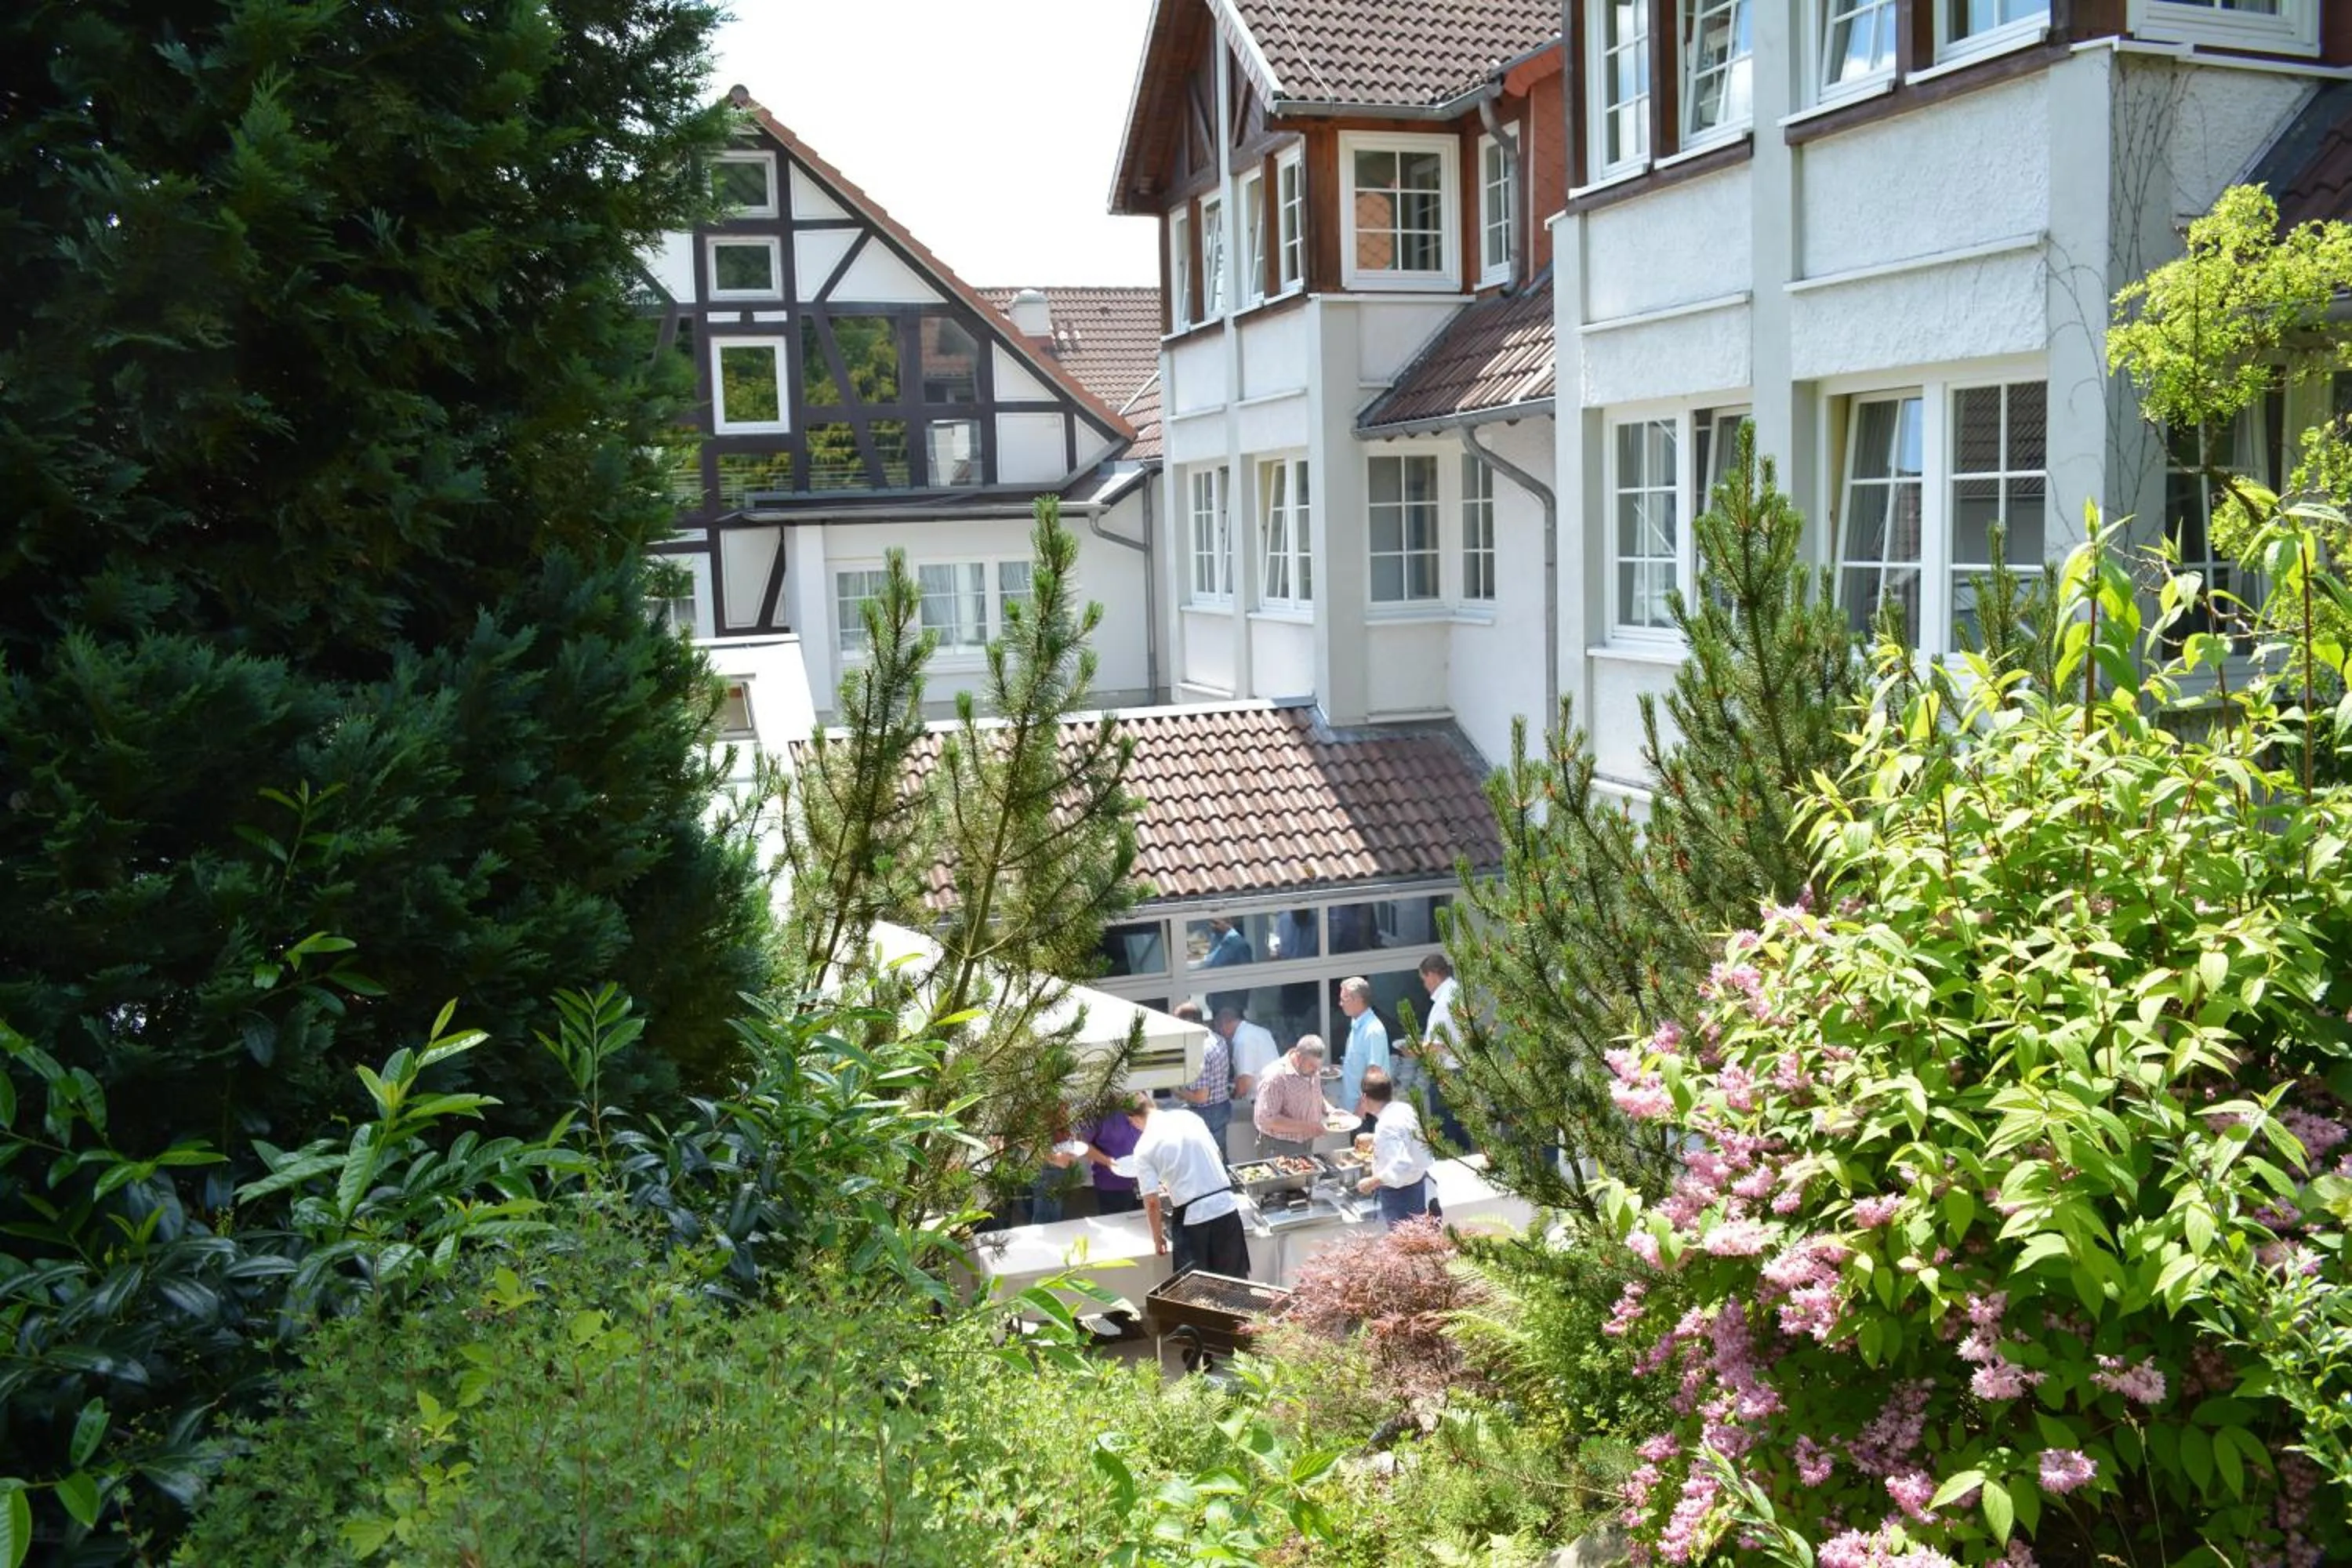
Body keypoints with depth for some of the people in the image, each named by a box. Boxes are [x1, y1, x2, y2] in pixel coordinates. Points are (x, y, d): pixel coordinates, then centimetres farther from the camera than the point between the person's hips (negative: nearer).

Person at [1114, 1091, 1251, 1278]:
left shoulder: (1144, 1148, -6)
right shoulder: (1188, 1117, 6)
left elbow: (1152, 1201, -8)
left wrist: (1157, 1237, 8)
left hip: (1193, 1217, -4)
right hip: (1226, 1207, 4)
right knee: (1234, 1284, 18)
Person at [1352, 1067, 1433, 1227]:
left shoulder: (1386, 1125, -29)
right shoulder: (1404, 1108, -3)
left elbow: (1400, 1166, -35)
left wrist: (1373, 1182, -24)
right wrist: (1373, 1139, 23)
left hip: (1399, 1193, -9)